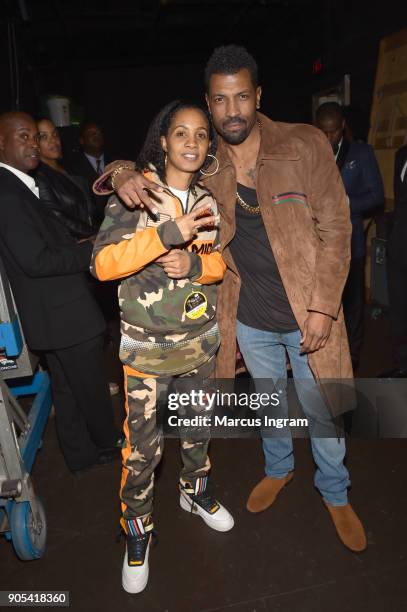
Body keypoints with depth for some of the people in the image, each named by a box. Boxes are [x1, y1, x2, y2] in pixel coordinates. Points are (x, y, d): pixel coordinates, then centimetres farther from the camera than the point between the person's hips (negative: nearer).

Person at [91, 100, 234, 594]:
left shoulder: (210, 197, 2)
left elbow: (222, 260, 8)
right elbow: (103, 264, -20)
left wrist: (194, 264, -15)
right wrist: (169, 233, -30)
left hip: (202, 337, 5)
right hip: (147, 345, -4)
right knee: (142, 448, 5)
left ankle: (195, 491, 51)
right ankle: (137, 532, 32)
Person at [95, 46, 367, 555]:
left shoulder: (306, 145, -11)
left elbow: (335, 228, -9)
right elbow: (140, 164, 7)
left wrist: (323, 307, -14)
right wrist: (124, 175, -19)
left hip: (307, 313, -2)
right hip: (248, 318, 3)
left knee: (322, 412, 14)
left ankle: (336, 494, 43)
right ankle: (278, 469, 54)